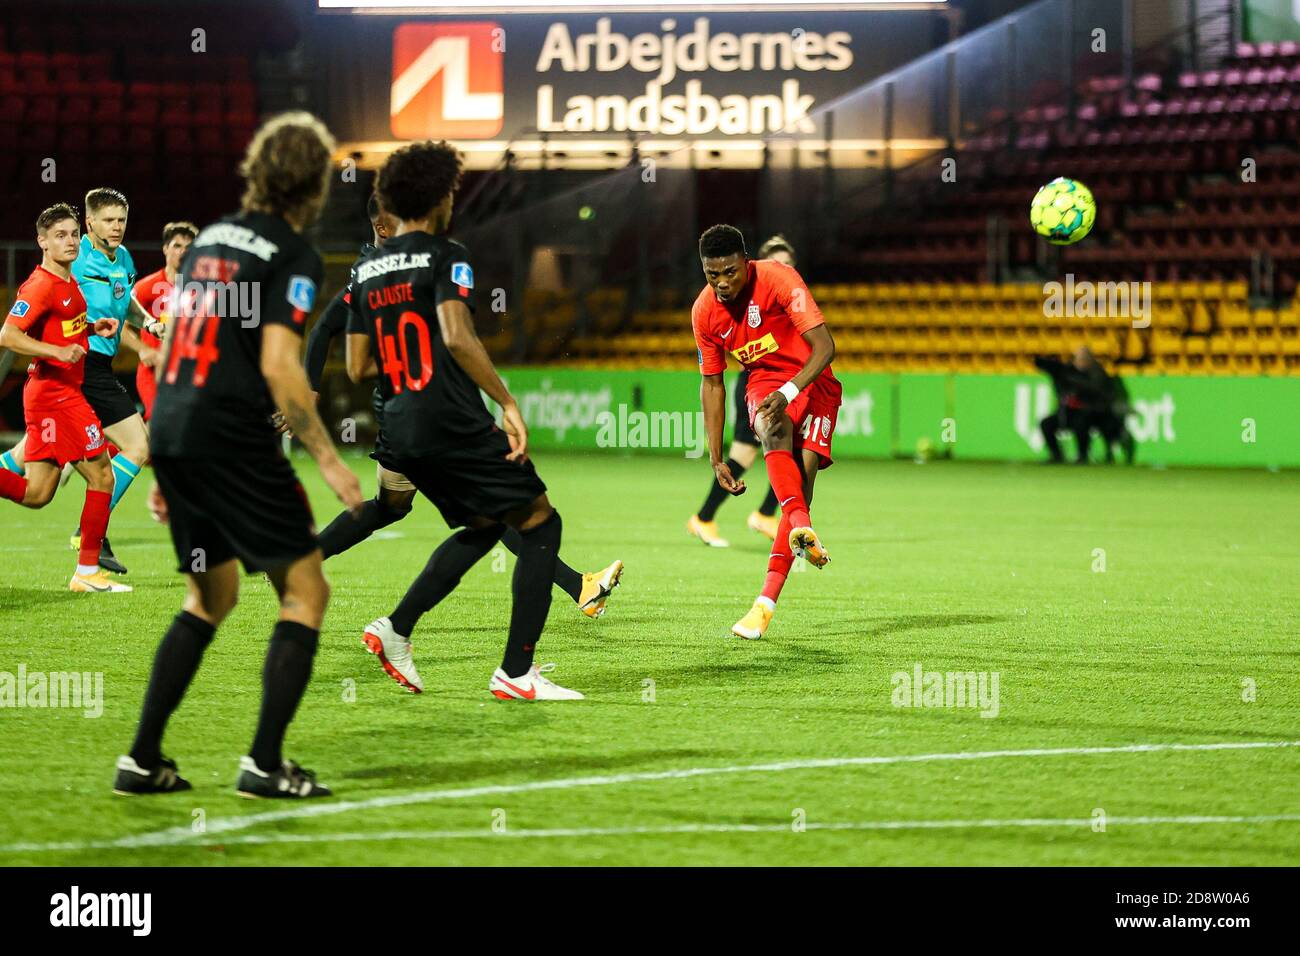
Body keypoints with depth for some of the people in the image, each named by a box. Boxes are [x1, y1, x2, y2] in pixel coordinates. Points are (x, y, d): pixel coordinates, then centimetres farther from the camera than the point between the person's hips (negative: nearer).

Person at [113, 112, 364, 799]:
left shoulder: (212, 237, 16)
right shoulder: (293, 254, -7)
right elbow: (278, 364, -17)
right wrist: (327, 460, -11)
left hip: (172, 433, 8)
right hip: (234, 440, -8)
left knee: (211, 596, 21)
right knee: (305, 589, 2)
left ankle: (142, 760, 16)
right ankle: (265, 763, -4)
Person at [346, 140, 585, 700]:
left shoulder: (365, 270, 13)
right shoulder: (444, 257, -8)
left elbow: (357, 368, 12)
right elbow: (457, 336, -23)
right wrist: (507, 402, -19)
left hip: (399, 431, 8)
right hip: (453, 424, -8)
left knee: (482, 527, 25)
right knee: (540, 524, 3)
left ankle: (396, 630, 12)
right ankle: (517, 673, -2)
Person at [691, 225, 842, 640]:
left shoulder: (779, 279, -19)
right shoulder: (705, 311, -5)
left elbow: (824, 346, -24)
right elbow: (711, 384, 6)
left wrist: (788, 392, -39)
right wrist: (716, 460, 3)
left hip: (812, 382, -2)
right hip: (764, 383, 2)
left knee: (802, 477, -16)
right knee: (773, 429, -34)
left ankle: (767, 602, -17)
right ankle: (802, 528, -55)